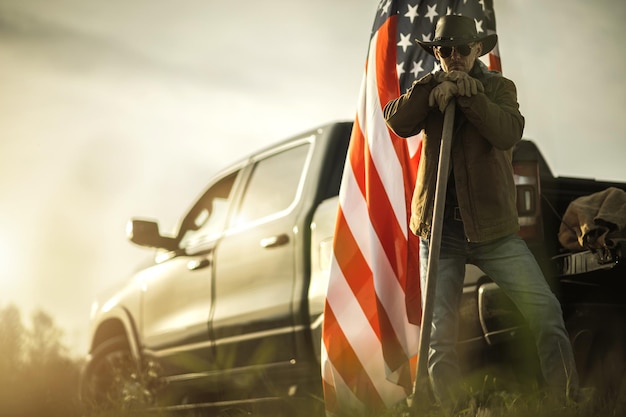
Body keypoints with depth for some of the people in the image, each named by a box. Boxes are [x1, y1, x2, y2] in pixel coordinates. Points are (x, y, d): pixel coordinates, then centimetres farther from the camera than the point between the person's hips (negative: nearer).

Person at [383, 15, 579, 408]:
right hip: (439, 229, 2)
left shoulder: (499, 87, 4)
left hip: (493, 227, -1)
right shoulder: (428, 92, 10)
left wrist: (467, 93, -25)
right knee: (440, 334, 0)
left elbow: (508, 133, -17)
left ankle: (569, 401, -4)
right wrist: (436, 84, -20)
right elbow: (399, 123, -10)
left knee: (545, 310, -13)